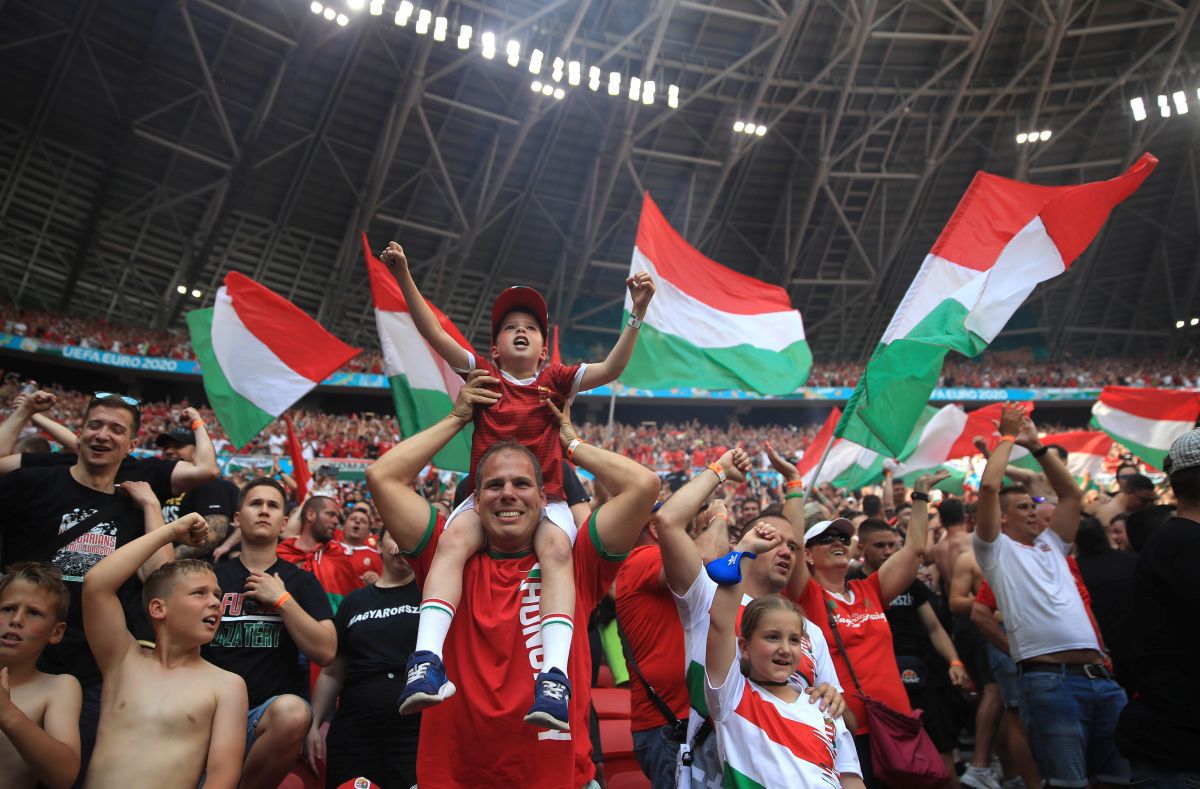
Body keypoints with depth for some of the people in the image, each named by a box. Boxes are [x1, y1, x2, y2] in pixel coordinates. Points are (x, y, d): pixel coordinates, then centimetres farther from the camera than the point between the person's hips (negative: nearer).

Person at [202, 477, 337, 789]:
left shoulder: (300, 581, 8)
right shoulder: (211, 575, 12)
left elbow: (326, 652, -4)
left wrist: (282, 599, -8)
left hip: (270, 713, 1)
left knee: (292, 712, -35)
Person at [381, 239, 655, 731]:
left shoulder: (557, 380, 11)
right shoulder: (483, 374, 11)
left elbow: (611, 369, -2)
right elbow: (435, 335, 3)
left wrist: (637, 314, -13)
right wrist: (405, 279, -7)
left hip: (545, 499, 0)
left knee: (556, 548, -33)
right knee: (454, 541, -31)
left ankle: (556, 676, -44)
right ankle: (427, 659, -41)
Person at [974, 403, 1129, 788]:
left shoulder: (1051, 546, 25)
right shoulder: (997, 550, 6)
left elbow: (1072, 494, 25)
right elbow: (989, 486, -6)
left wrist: (1036, 446, 22)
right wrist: (1007, 438, 6)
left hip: (1100, 677, 7)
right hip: (1049, 679, -7)